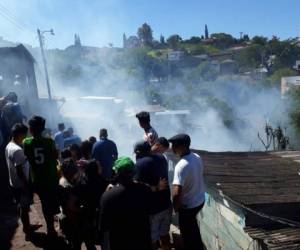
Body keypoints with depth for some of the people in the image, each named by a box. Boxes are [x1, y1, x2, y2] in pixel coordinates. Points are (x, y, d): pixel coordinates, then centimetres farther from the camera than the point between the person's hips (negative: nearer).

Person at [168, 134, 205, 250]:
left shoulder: (181, 166, -32)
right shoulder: (197, 157, -7)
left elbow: (176, 193, -35)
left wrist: (176, 207, -15)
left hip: (188, 205, -8)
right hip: (200, 200, 8)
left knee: (187, 232, 16)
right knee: (192, 225, 31)